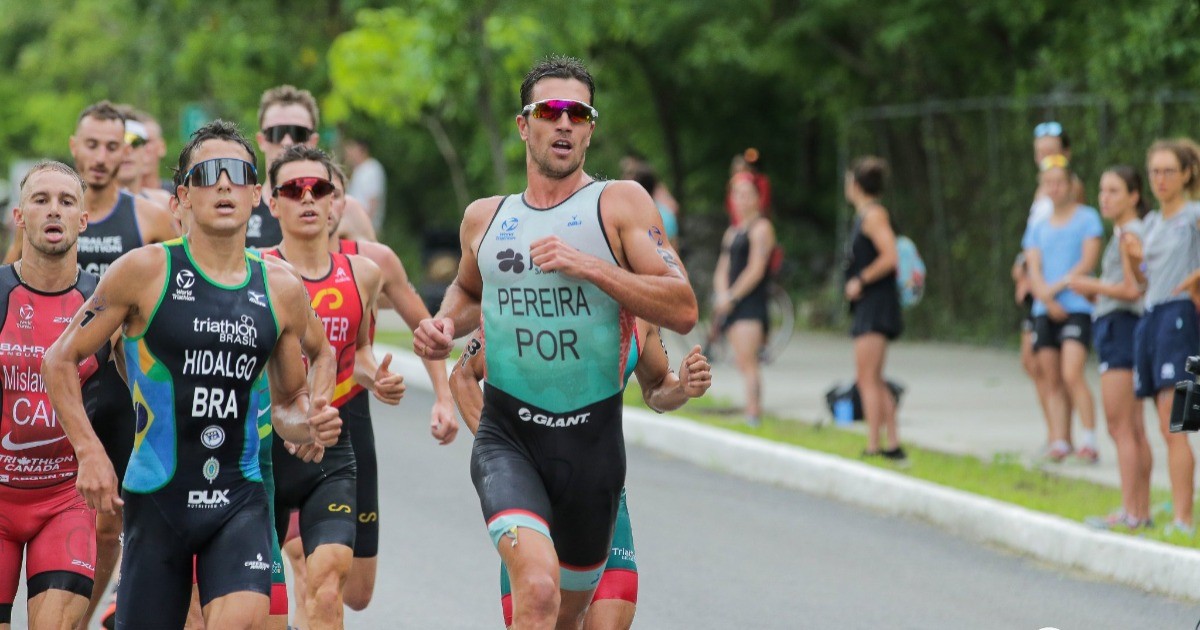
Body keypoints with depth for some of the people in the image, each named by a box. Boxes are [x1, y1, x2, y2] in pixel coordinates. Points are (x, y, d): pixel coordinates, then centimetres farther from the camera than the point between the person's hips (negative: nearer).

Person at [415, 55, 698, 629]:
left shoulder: (619, 204, -1)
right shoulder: (484, 218, 9)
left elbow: (683, 311, -10)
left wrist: (588, 266, -18)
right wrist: (445, 324, 9)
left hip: (592, 438, 0)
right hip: (507, 437, 0)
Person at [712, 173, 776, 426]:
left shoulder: (761, 228, -5)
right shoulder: (732, 232, 21)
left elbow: (755, 270, -13)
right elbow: (722, 269, 18)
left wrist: (732, 296, -12)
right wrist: (721, 295, -1)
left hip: (751, 302, -8)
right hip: (731, 305, 8)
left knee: (747, 361, -15)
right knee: (742, 362, 7)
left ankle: (753, 415, -20)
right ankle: (754, 410, 11)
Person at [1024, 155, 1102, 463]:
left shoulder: (1087, 217, 4)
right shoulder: (1039, 228, 16)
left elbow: (1088, 262, -5)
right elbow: (1034, 270, 7)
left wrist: (1056, 287, -9)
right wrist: (1047, 300, -10)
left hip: (1077, 307, -5)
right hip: (1045, 311, 5)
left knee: (1072, 374, -18)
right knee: (1052, 380, 3)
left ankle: (1089, 439, -16)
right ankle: (1059, 440, 5)